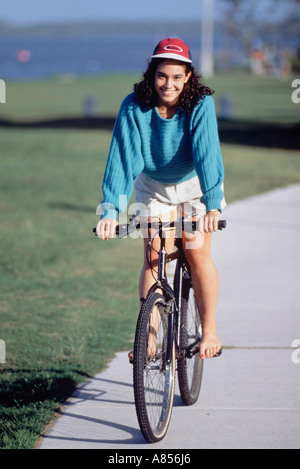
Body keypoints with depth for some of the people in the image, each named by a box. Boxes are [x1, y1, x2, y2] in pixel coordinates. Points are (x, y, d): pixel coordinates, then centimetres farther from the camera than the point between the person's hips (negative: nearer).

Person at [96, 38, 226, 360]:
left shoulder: (200, 104, -28)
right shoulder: (134, 107, -25)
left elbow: (207, 153, -38)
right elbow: (121, 159, -31)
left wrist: (213, 205, -51)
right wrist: (110, 210, -42)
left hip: (195, 184, -1)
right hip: (154, 186, 1)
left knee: (197, 253, -12)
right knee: (155, 256, -8)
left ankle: (210, 330, 2)